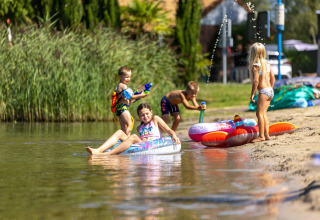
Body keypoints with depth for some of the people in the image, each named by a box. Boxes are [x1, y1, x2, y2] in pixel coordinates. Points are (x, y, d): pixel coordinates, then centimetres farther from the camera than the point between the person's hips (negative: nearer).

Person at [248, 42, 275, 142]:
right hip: (270, 91, 8)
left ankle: (261, 136, -7)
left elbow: (256, 81, -18)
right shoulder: (267, 63, 10)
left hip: (263, 91, -8)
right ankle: (266, 134, 13)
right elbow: (272, 78, 14)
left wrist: (252, 94, -11)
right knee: (263, 113, 14)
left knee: (259, 113, -5)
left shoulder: (255, 65, -13)